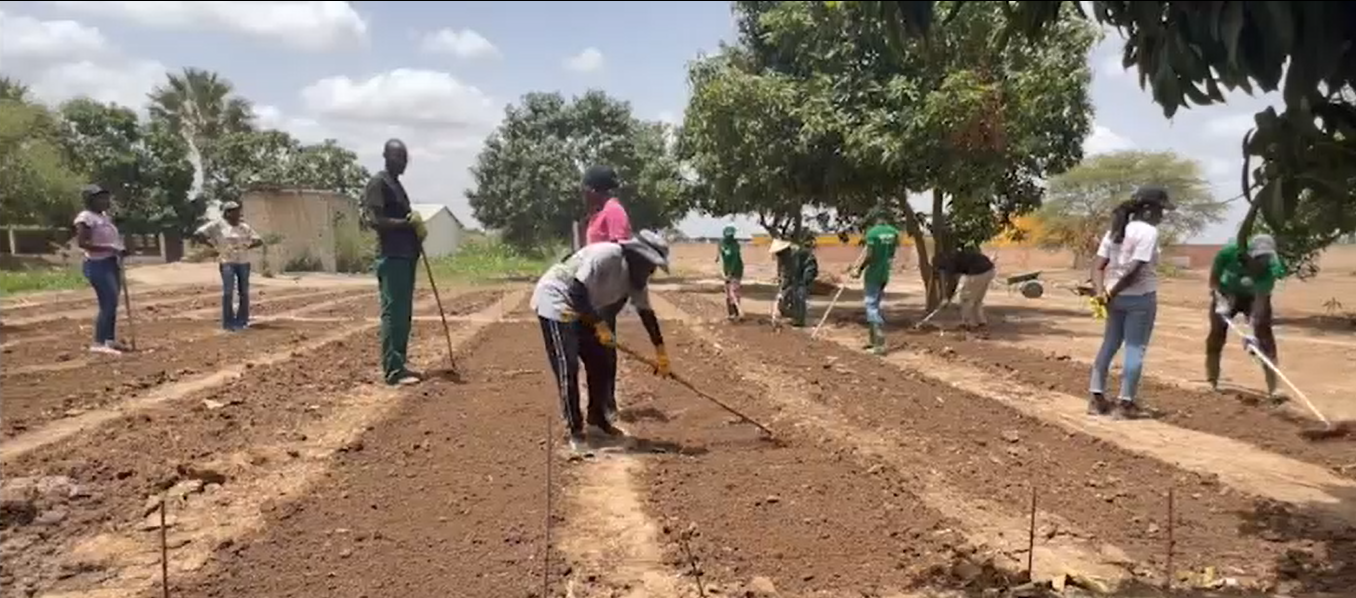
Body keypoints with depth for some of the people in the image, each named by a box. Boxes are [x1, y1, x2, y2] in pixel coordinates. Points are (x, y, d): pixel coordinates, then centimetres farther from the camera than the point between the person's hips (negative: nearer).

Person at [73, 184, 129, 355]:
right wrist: (108, 248, -25)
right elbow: (82, 242, -20)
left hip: (112, 263, 9)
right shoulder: (86, 217, -13)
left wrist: (120, 248, 5)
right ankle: (98, 343, -12)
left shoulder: (104, 216, 15)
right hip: (98, 265, -9)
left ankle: (110, 340, 21)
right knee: (108, 303, -14)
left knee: (112, 303, 12)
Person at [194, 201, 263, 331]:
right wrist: (214, 245, -7)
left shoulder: (244, 227, 10)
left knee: (244, 292, 5)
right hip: (227, 262, -4)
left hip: (243, 262, 4)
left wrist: (247, 246, -4)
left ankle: (242, 320, 15)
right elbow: (198, 234, -4)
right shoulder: (217, 225, -1)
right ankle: (228, 322, -1)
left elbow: (259, 240, 12)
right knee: (228, 292, -7)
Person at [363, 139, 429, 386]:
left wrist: (415, 230, 6)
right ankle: (393, 370, -10)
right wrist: (407, 222, -20)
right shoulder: (378, 183, -8)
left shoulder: (397, 185, 21)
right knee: (393, 312, -11)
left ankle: (400, 364, 15)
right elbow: (374, 219, -18)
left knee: (404, 314, 10)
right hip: (391, 257, -10)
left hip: (406, 255, 10)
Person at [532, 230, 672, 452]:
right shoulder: (606, 255, -29)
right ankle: (575, 430, -2)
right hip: (555, 301, -9)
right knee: (567, 367, -11)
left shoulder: (636, 275, -3)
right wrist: (600, 325, -30)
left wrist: (660, 350, 6)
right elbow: (577, 292, -32)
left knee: (601, 363, 9)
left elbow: (646, 312, 5)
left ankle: (597, 419, 24)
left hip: (583, 310, 9)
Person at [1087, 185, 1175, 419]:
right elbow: (1134, 270, -21)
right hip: (1141, 297, -7)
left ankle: (1097, 398, 17)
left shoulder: (1115, 230, 10)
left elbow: (1098, 265, 3)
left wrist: (1101, 292, -6)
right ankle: (1125, 403, 3)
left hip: (1117, 297, 7)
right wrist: (1112, 292, -12)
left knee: (1109, 345, 15)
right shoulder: (1148, 231, -14)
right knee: (1135, 348, 1)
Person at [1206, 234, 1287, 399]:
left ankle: (1273, 388, -11)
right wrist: (1220, 299, -27)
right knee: (1216, 335, 0)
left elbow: (1261, 298, -36)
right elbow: (1214, 278, -15)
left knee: (1264, 336, -13)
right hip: (1226, 294, 1)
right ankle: (1211, 383, 12)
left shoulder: (1271, 267, -34)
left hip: (1254, 296, -1)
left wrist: (1252, 330, -43)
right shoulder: (1229, 252, -33)